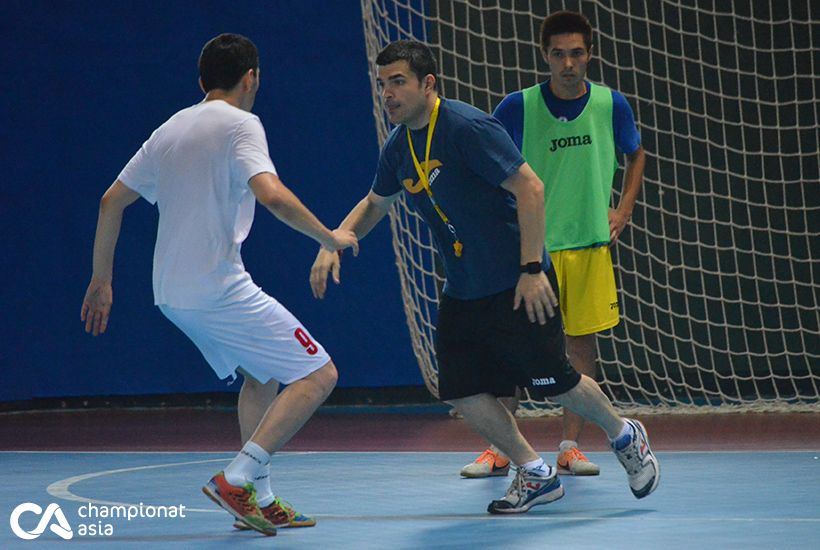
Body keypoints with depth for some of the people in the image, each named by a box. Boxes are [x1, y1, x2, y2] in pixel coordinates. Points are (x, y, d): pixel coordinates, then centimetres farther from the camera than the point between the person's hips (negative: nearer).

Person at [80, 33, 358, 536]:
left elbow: (112, 201, 18)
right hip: (218, 285, -9)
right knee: (318, 374, -6)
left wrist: (102, 279, 24)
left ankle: (260, 500, 22)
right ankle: (237, 479, -16)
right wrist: (330, 237, -10)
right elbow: (272, 195, -23)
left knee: (263, 374, 26)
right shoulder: (240, 125, -7)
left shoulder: (170, 130, 16)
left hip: (171, 294, 9)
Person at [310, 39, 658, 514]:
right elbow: (374, 205, 23)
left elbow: (531, 188, -21)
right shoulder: (398, 149, 5)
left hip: (518, 287, -7)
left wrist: (532, 269, -23)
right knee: (463, 393, 0)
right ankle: (536, 475, 17)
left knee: (554, 382, 1)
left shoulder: (468, 127, -19)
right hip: (462, 293, 7)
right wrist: (334, 242, 5)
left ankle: (625, 436, 29)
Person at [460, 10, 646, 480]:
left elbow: (635, 155, 19)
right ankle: (499, 450, 5)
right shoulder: (519, 107, -7)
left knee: (582, 344, 4)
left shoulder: (611, 105, 0)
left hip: (590, 244, 2)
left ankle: (571, 448, 12)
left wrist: (624, 210, 8)